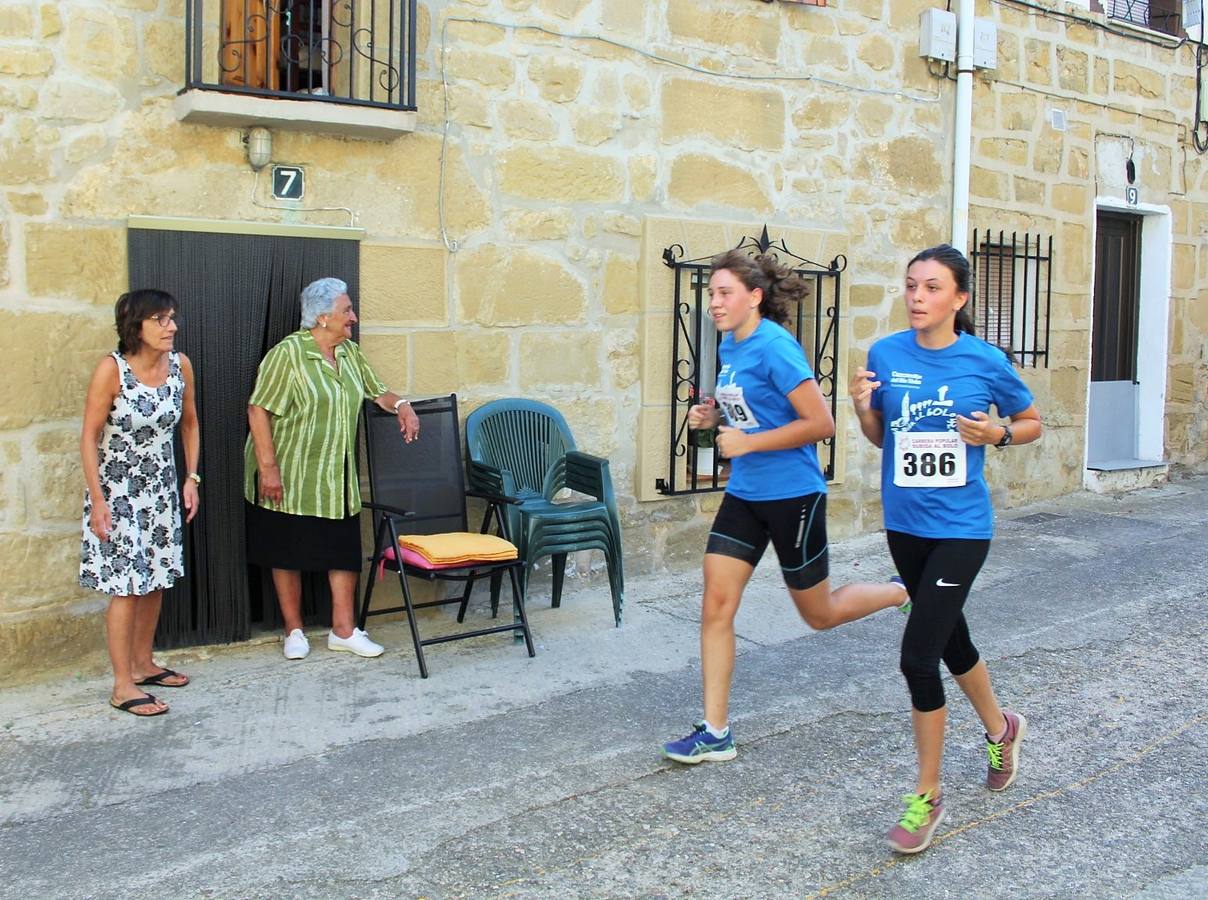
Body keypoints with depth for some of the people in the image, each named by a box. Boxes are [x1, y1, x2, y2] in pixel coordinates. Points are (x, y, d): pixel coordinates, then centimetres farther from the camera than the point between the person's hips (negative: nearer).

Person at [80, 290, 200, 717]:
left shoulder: (180, 365, -4)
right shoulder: (111, 369, -18)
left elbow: (189, 423, 10)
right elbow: (89, 436, -14)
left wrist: (191, 479, 6)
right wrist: (97, 500, -16)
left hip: (161, 488, 6)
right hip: (117, 490, -6)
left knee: (156, 580, 12)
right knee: (127, 586, -5)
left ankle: (142, 664, 29)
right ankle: (123, 686, 4)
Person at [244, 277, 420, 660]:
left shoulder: (349, 353, 6)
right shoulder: (288, 354, -15)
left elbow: (375, 391, 18)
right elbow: (258, 410, -16)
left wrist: (401, 405, -4)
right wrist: (268, 467, -20)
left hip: (337, 478, 6)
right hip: (290, 478, -6)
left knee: (345, 551, 6)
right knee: (288, 555, 6)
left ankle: (343, 630, 17)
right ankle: (294, 631, 20)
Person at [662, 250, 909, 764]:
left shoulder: (775, 347, -19)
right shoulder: (729, 347, 6)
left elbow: (820, 423, -22)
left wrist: (748, 442, -22)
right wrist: (714, 416, 4)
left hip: (792, 494, -7)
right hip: (743, 494, 8)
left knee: (819, 615, 10)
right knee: (716, 605, 0)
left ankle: (904, 592, 37)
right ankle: (715, 733, 8)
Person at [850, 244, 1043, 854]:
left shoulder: (985, 361, -9)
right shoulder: (885, 354, -1)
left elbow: (1031, 424, 7)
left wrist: (997, 432, -14)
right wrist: (864, 408, -10)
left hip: (960, 527, -5)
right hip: (904, 523, 5)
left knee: (918, 655, -12)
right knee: (950, 639, 21)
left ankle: (927, 796, 8)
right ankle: (1001, 728, 51)